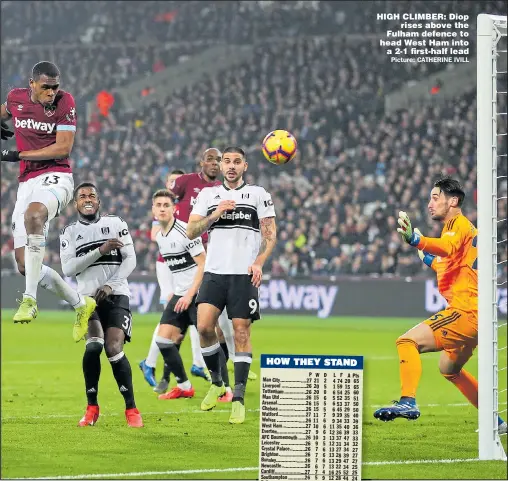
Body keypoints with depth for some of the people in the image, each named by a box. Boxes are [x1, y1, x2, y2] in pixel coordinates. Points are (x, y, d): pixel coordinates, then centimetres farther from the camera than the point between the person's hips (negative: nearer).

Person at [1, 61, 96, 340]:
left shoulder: (64, 102, -7)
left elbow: (63, 148, -12)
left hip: (55, 177, -6)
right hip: (27, 183, 6)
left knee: (33, 215, -41)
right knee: (25, 266, 0)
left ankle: (30, 299, -41)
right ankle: (81, 304, 18)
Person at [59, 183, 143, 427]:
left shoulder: (116, 223, 9)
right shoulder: (69, 232, 10)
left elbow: (130, 259, 2)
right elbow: (68, 268, -3)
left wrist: (110, 285, -11)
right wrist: (100, 251, -13)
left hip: (116, 296, 0)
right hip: (88, 297, 0)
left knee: (114, 349, -18)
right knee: (94, 345, -24)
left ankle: (131, 409, -6)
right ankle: (91, 408, -8)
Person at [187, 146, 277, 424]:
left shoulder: (258, 194, 8)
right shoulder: (208, 195, 13)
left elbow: (270, 234, 5)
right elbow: (191, 232, 6)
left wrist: (259, 263, -10)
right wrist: (214, 215, -10)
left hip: (244, 275, -2)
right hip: (214, 273, 2)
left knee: (241, 333, -6)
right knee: (204, 326, -15)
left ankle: (238, 398, -2)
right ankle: (216, 382, 8)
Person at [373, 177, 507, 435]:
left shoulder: (459, 224, -7)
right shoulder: (458, 227, 23)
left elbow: (448, 247, -33)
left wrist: (415, 239, -50)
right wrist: (428, 259, 36)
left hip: (464, 311, -11)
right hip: (473, 315, 11)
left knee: (408, 341, -22)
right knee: (449, 369, 29)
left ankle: (408, 402, -36)